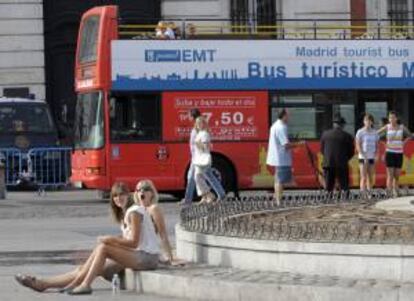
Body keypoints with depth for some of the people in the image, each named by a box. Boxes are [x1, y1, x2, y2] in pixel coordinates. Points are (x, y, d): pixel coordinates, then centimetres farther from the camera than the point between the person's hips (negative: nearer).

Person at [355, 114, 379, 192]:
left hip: (372, 158, 5)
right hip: (363, 158, -5)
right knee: (363, 178, -8)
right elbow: (358, 146, -8)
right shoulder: (360, 132, -5)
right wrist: (364, 157, -14)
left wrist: (375, 156, -3)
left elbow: (377, 146, 11)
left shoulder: (374, 132, 8)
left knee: (371, 178, 6)